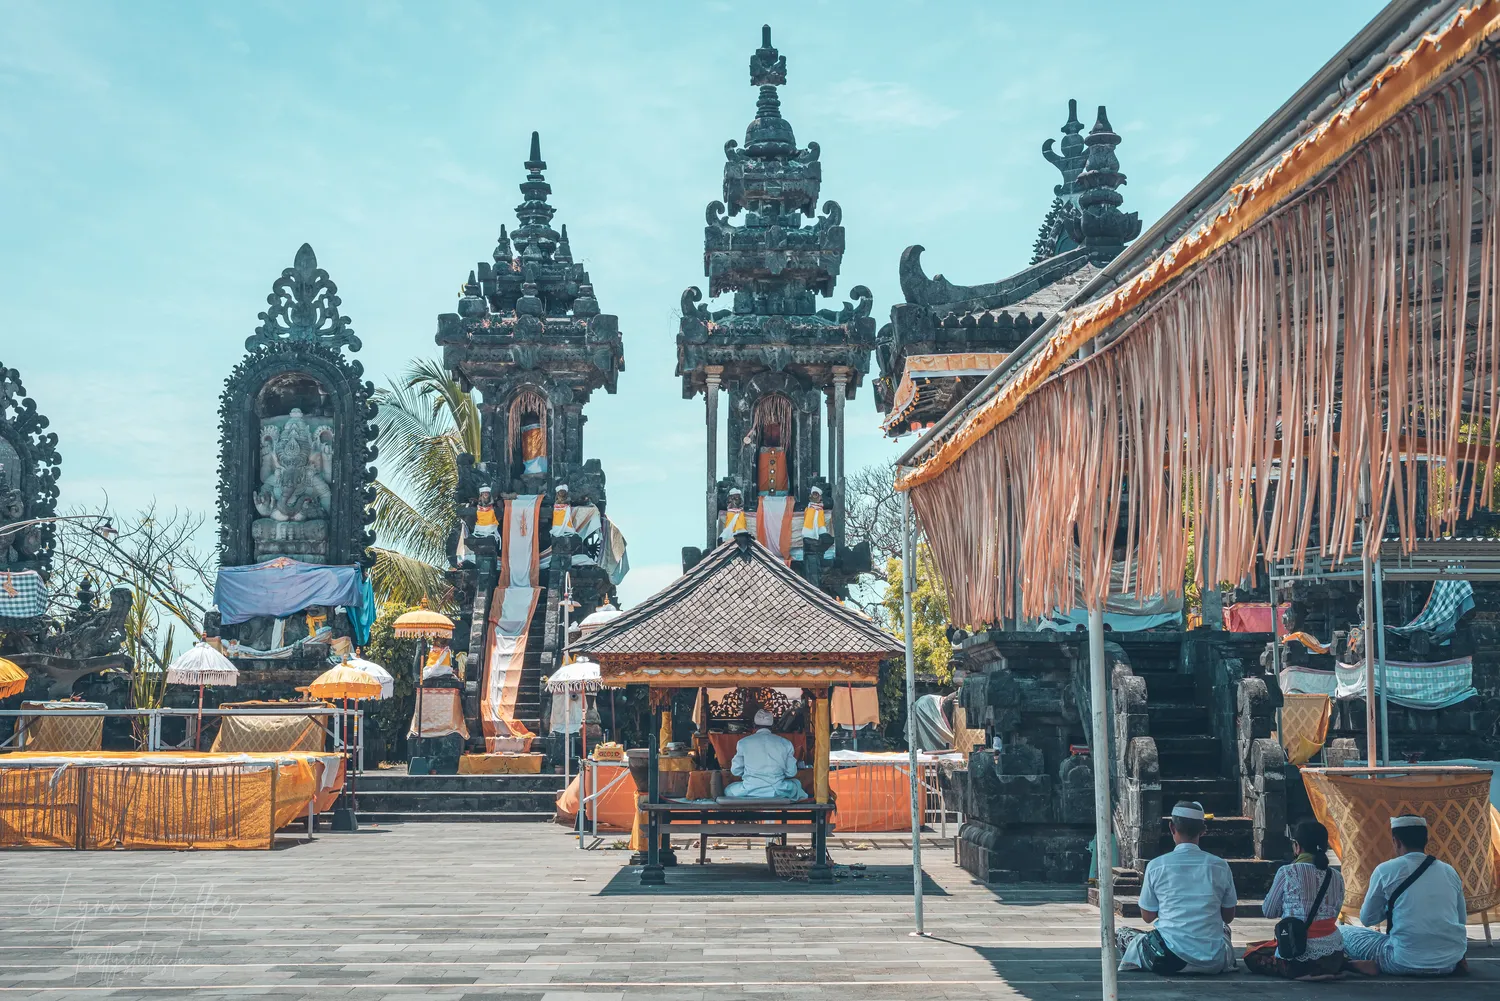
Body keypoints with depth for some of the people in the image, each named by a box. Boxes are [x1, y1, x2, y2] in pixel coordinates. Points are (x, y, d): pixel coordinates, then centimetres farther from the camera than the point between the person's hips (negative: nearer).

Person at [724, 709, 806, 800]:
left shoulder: (743, 742, 1)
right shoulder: (785, 743, 2)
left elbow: (735, 771, 7)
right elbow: (791, 772, 6)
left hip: (749, 793, -1)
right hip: (777, 793, 1)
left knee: (728, 790, 32)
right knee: (796, 783, 35)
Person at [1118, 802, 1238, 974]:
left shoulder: (1156, 866, -6)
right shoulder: (1220, 866, -2)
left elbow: (1147, 916, 6)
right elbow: (1229, 916, 10)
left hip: (1169, 960, -3)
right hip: (1213, 963, 3)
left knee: (1124, 933, 25)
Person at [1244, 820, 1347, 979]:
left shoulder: (1287, 873, -12)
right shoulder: (1337, 878, 0)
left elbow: (1268, 912, 1)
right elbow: (1333, 915, 9)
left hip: (1298, 959, -7)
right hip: (1333, 959, 7)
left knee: (1251, 957, 18)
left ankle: (1303, 973, 3)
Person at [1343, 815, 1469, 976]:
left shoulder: (1386, 870, -3)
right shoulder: (1449, 871, 9)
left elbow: (1367, 919, 7)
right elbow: (1462, 920, 20)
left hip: (1407, 962, -5)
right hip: (1451, 962, 5)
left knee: (1346, 933, 17)